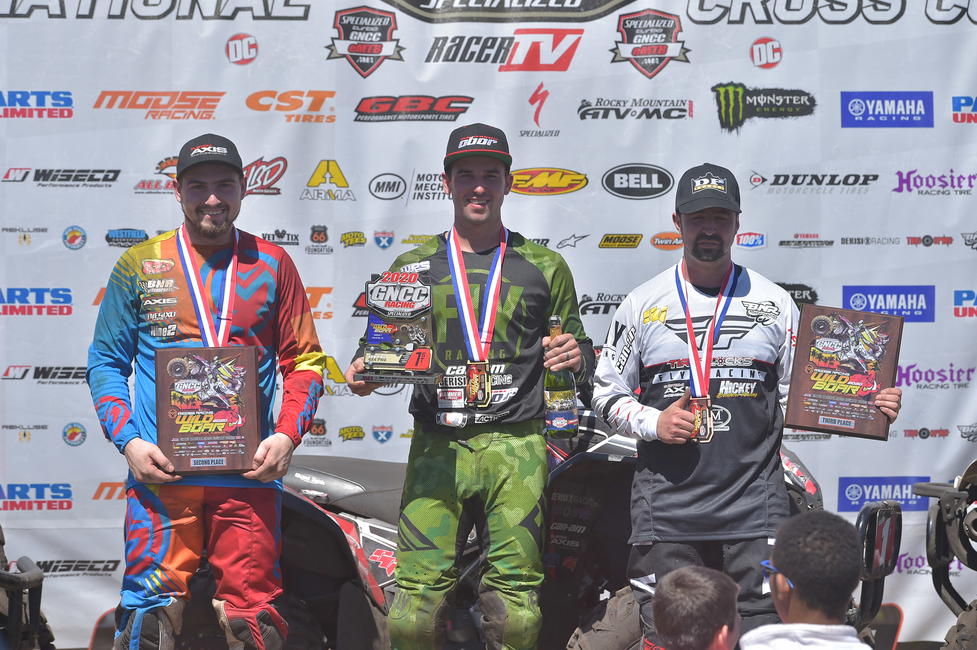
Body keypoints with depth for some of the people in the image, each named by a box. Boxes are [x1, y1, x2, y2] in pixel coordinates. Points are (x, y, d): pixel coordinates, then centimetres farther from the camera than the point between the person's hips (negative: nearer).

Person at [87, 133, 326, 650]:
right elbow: (106, 361, 9)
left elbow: (304, 360, 11)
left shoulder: (271, 264, 10)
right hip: (161, 472, -1)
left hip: (250, 474, 1)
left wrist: (288, 435, -5)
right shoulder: (139, 266, 8)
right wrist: (128, 439, -6)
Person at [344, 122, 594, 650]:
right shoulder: (413, 267, 14)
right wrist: (363, 371, -3)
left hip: (516, 448, 0)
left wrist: (576, 357, -4)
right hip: (437, 447, 0)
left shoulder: (545, 267, 13)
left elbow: (578, 351, 18)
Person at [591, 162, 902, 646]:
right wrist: (654, 423, -7)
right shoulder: (642, 304, 8)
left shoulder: (775, 303, 9)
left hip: (754, 512, 0)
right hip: (665, 511, 0)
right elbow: (607, 391, 12)